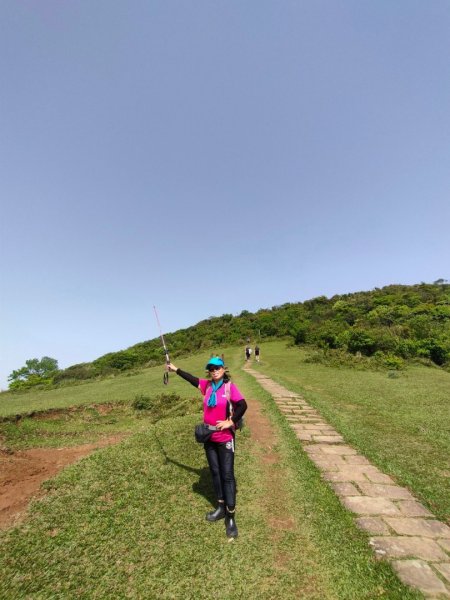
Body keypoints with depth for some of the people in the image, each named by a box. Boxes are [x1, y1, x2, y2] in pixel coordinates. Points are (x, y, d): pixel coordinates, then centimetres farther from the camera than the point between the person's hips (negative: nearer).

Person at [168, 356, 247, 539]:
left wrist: (230, 422, -21)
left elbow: (242, 405, -18)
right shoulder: (207, 385, 1)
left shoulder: (230, 386, -14)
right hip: (209, 437, 6)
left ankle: (230, 517, 15)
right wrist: (175, 369, 20)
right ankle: (221, 507, 35)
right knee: (215, 472, 17)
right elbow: (192, 379, 13)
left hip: (225, 439, -5)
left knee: (227, 475, 2)